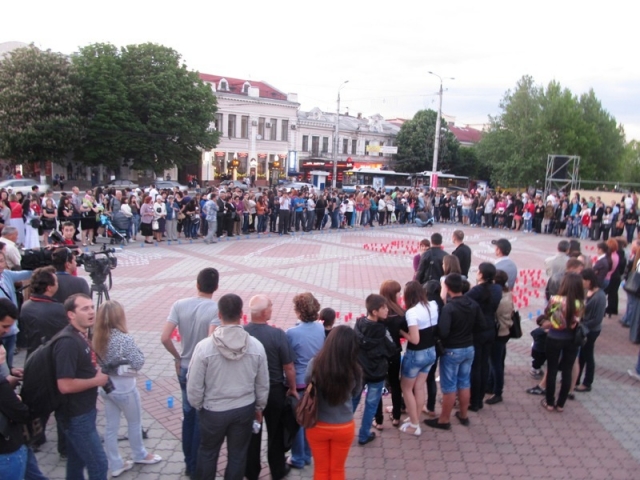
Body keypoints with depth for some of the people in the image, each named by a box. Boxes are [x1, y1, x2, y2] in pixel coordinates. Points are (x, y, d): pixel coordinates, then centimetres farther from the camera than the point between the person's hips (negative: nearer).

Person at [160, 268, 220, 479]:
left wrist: (178, 357, 5)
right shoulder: (216, 309, -19)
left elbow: (165, 338, -11)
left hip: (185, 369, 4)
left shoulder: (179, 305, -7)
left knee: (188, 415, 19)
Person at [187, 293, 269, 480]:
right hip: (245, 409, 2)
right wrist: (259, 407, 15)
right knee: (238, 454, 17)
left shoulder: (204, 346, -20)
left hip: (213, 411, -1)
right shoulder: (256, 346, -12)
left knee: (208, 451, 21)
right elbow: (263, 384, -1)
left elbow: (194, 386, -13)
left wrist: (198, 406, 8)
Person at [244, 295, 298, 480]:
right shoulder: (277, 334, -22)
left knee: (251, 433, 19)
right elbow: (288, 367, -14)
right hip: (274, 391, -2)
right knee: (276, 433, 18)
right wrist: (292, 388, 3)